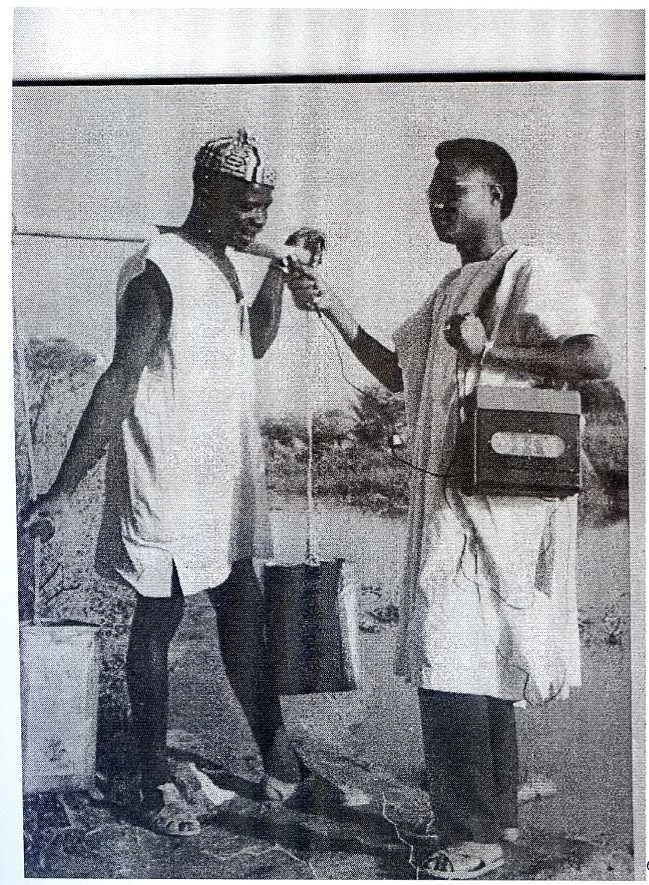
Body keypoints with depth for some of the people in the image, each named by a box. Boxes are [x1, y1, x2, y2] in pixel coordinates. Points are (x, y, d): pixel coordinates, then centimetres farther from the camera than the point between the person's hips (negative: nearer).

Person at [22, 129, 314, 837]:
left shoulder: (220, 264, 12)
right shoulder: (160, 271, -16)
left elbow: (254, 344, 26)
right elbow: (119, 381, -23)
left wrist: (279, 273, 13)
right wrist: (64, 488, -26)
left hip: (223, 484, 9)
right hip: (167, 485, -8)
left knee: (243, 615, 15)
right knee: (158, 622, 5)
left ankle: (277, 757, 30)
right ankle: (156, 784, 21)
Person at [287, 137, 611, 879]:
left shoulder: (528, 273, -9)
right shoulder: (452, 287, 18)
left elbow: (596, 358, -20)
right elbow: (397, 374, 21)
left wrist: (490, 348, -20)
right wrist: (333, 310, 14)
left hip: (493, 501, -9)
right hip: (445, 497, 9)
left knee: (449, 662, -7)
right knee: (478, 657, 16)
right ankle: (499, 812, 32)